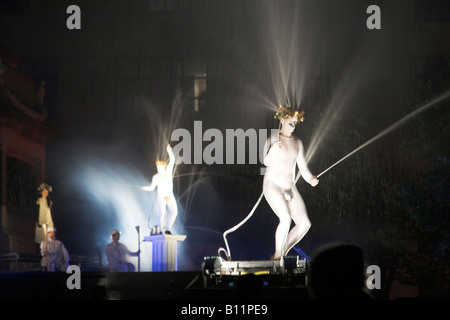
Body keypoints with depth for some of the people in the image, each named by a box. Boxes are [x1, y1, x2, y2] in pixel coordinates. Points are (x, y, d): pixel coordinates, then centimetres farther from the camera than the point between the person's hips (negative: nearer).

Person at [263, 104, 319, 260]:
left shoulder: (298, 143, 15)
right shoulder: (272, 139, 1)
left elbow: (303, 166, 12)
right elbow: (266, 161, -13)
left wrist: (310, 179, -8)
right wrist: (273, 149, -32)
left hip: (289, 187, 6)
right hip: (272, 184, -5)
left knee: (304, 224, -8)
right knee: (286, 218, -27)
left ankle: (283, 252, 10)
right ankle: (277, 255, -13)